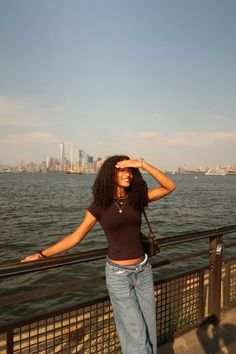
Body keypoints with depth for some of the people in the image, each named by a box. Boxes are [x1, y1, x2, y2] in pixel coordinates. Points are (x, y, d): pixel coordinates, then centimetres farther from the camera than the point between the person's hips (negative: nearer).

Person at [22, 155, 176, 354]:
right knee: (136, 333, 8)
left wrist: (142, 164, -18)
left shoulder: (137, 198, -2)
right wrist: (42, 254, -5)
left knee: (149, 329, 16)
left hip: (143, 270, 3)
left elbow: (170, 186, -9)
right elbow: (76, 237, -3)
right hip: (118, 273, -3)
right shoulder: (100, 205, -9)